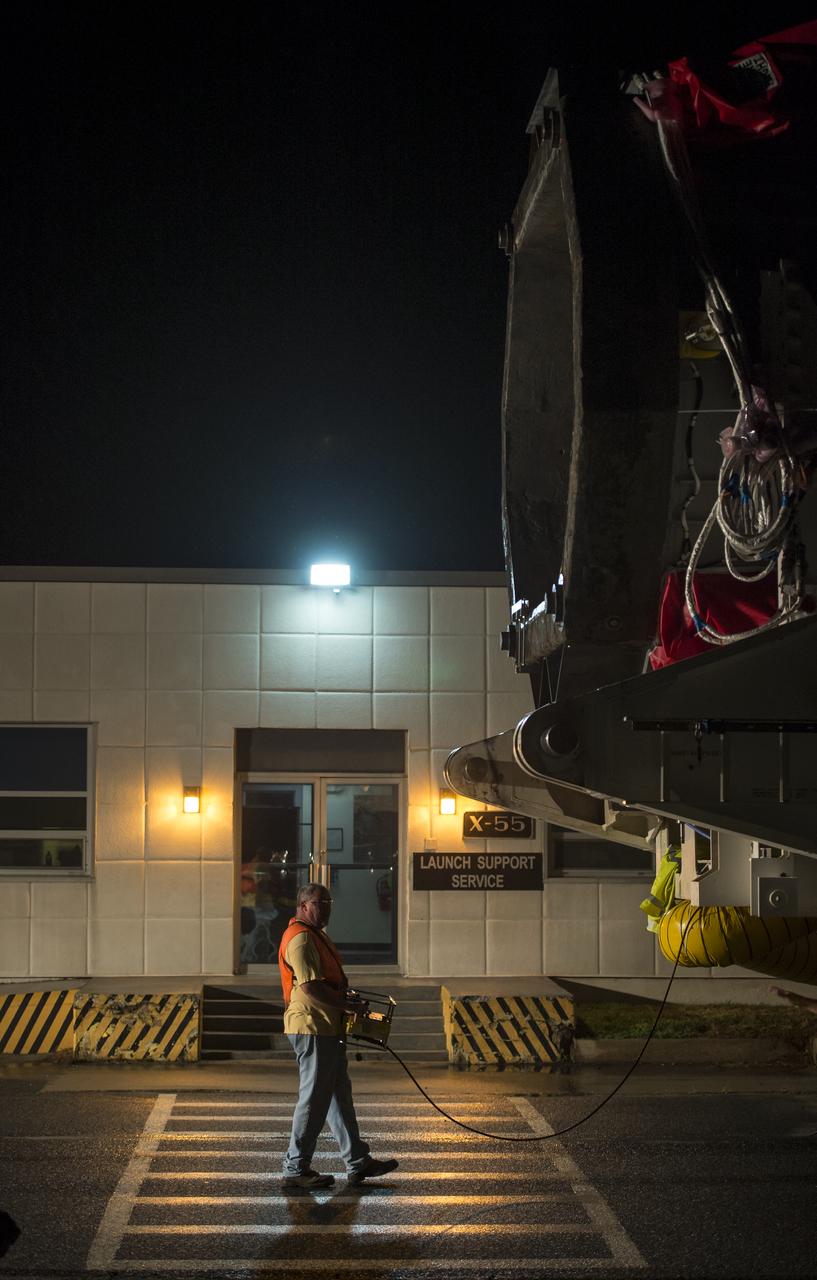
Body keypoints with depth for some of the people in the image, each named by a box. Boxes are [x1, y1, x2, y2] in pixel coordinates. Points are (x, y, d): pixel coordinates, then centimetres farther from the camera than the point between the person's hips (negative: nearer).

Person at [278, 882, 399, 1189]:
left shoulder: (316, 935, 18)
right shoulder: (300, 939, -17)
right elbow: (310, 988, -25)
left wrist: (345, 996, 14)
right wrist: (347, 1005, -18)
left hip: (327, 1030, 11)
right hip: (312, 1028, -11)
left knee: (339, 1094, 13)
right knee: (314, 1098, -5)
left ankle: (358, 1163, 20)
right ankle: (296, 1169, 3)